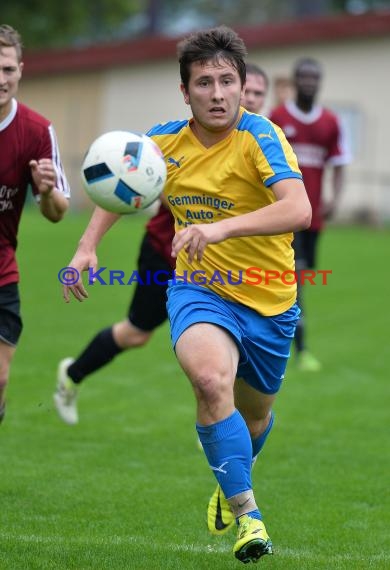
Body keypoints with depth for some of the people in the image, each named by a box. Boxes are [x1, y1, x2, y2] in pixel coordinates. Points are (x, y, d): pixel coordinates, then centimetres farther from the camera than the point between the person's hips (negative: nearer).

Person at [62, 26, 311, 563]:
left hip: (268, 298, 0)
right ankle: (245, 514, -24)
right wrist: (87, 247, 3)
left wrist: (221, 228, -47)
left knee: (254, 415, 19)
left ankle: (233, 481, 55)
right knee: (212, 379, -31)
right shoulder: (164, 141, -6)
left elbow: (298, 209, -36)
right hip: (198, 289, 0)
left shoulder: (260, 135, -19)